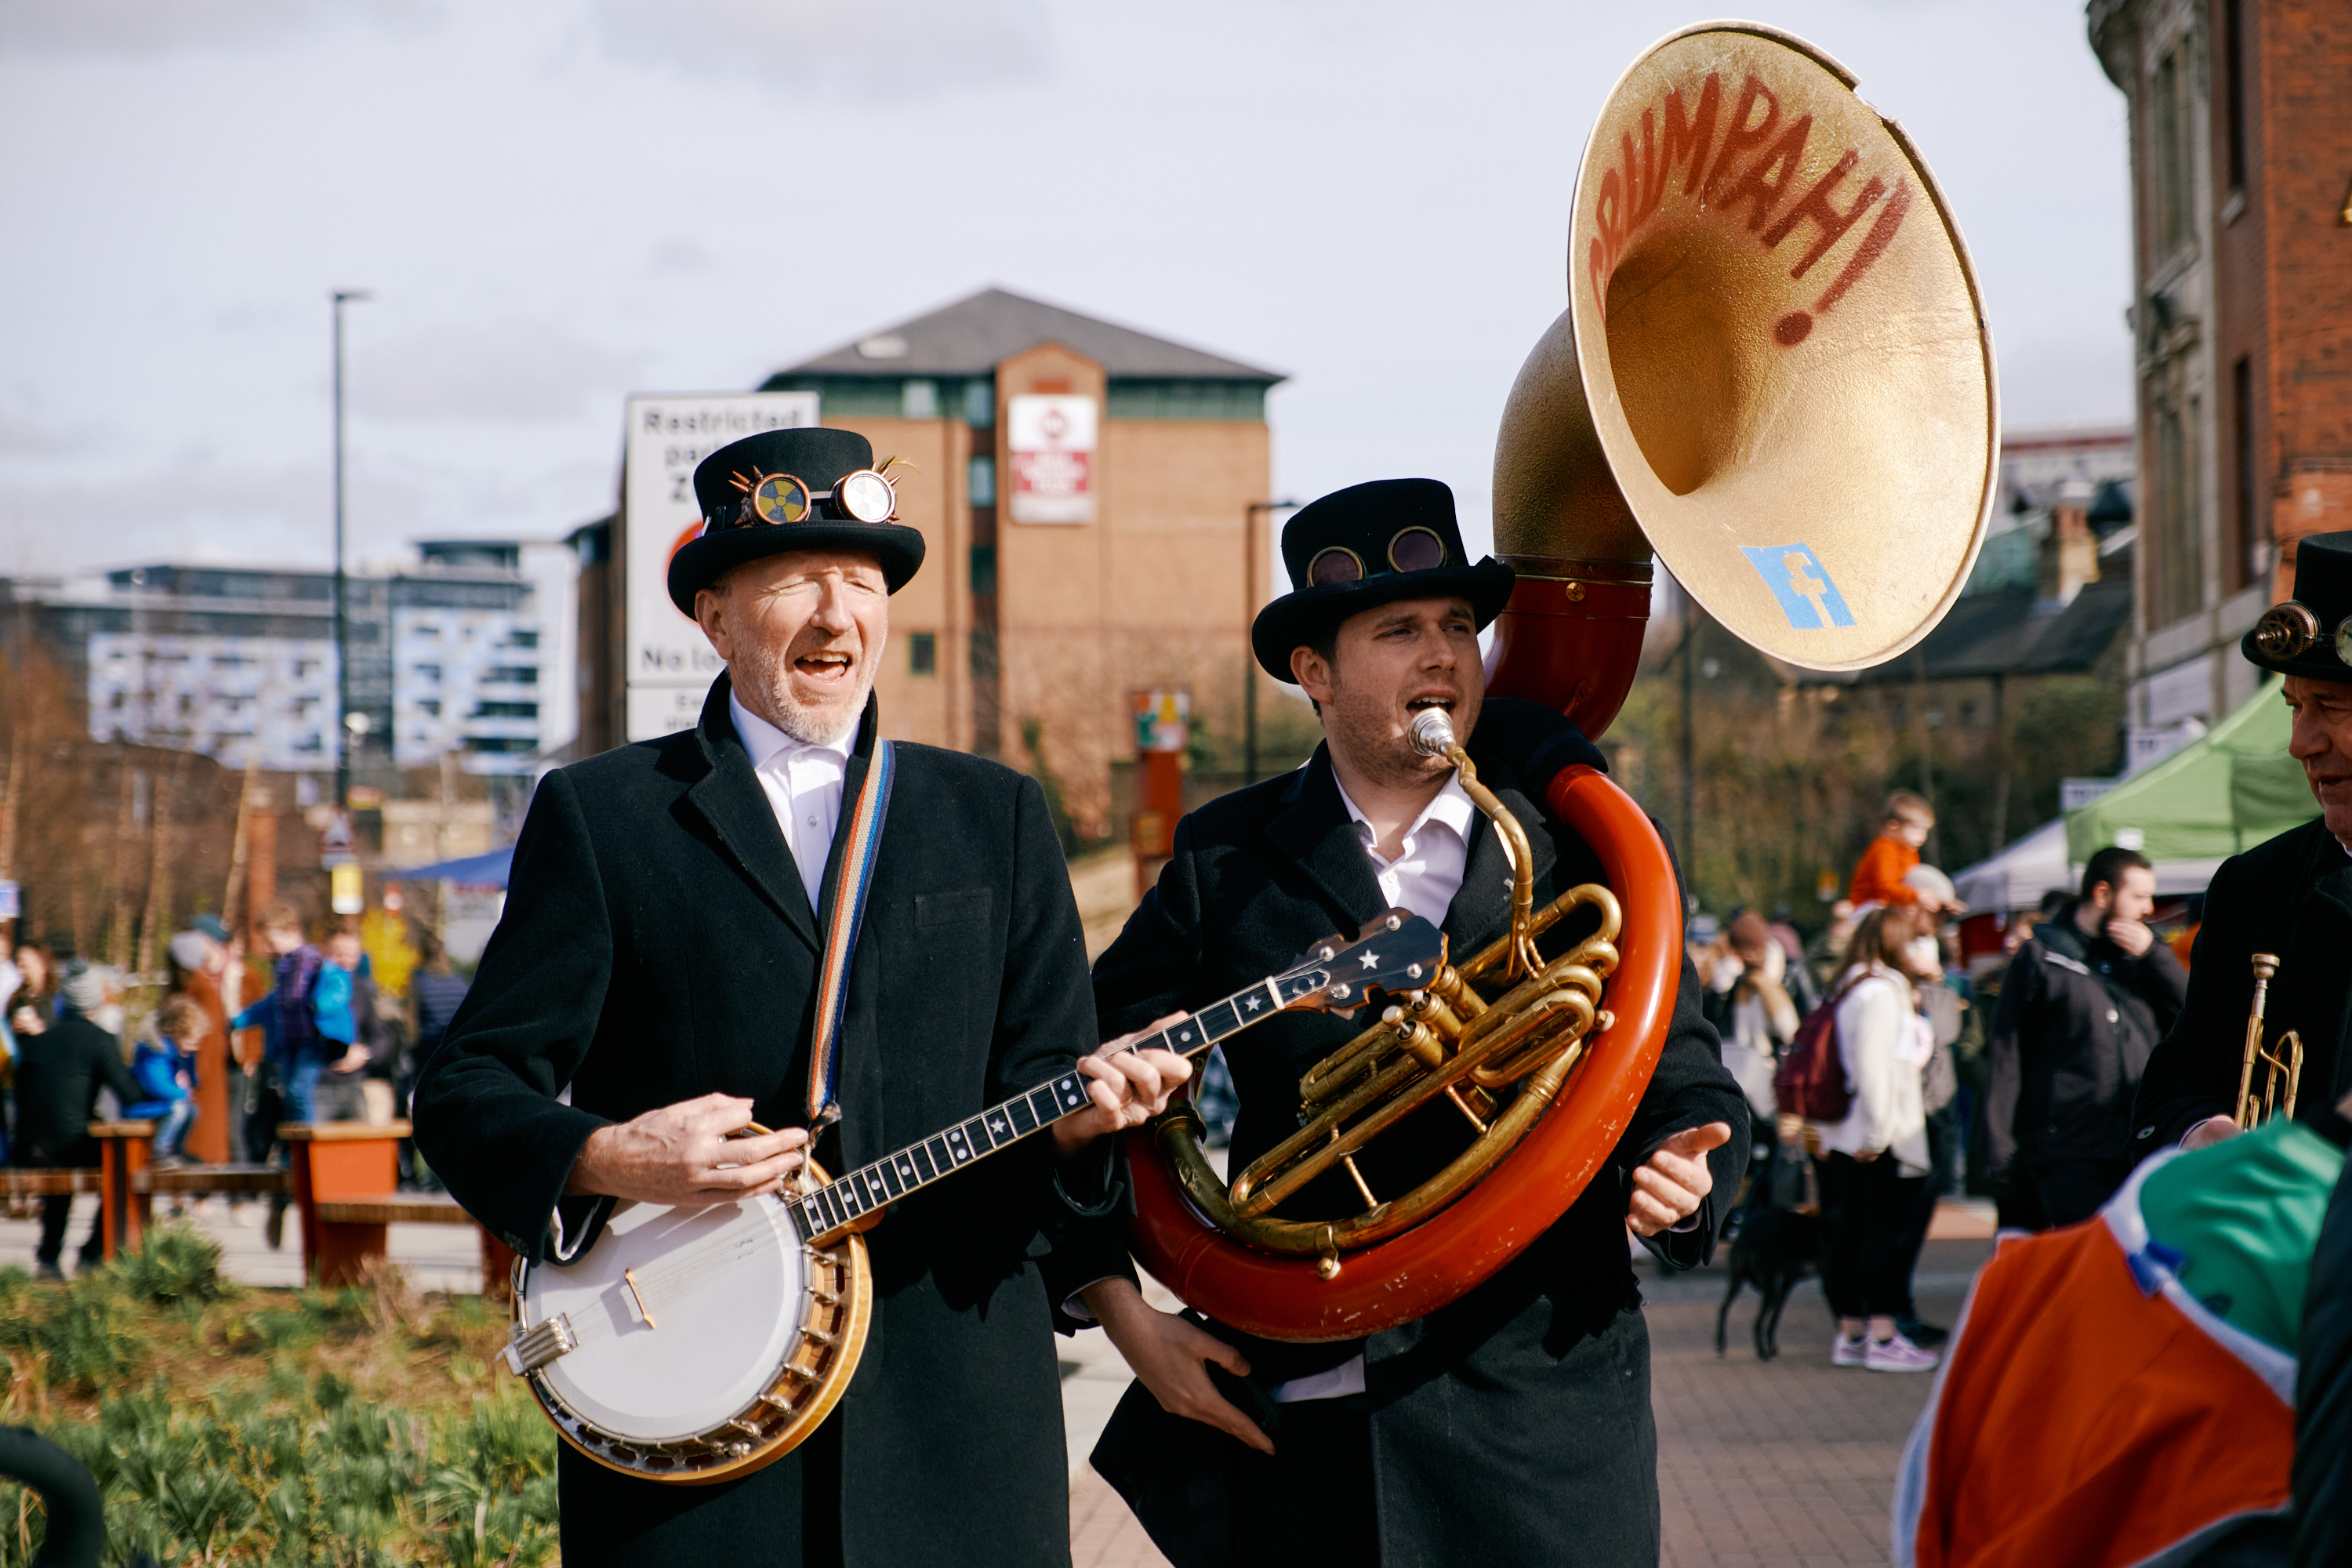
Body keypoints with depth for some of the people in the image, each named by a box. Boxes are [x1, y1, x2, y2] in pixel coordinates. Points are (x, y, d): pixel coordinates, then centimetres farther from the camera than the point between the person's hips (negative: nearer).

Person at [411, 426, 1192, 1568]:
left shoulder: (996, 817, 15)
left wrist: (1076, 1114, -11)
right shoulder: (599, 815, 7)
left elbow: (1038, 1070, 12)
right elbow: (466, 1092, 3)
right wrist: (605, 1161, -16)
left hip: (957, 1397, 2)